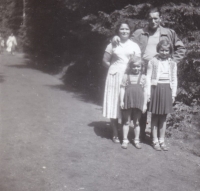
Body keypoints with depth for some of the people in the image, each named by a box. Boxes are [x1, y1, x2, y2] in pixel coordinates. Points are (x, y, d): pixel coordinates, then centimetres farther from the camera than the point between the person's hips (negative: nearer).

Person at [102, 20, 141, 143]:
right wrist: (115, 68, 0)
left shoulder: (134, 46, 8)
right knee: (114, 105, 0)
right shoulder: (112, 45, 7)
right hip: (115, 77, 0)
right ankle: (115, 134, 11)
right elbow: (105, 61, 9)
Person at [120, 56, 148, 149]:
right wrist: (121, 101, -4)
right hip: (127, 101, 0)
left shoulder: (143, 77, 4)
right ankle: (125, 140, 15)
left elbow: (145, 91, 4)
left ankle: (136, 140, 21)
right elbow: (122, 89, 3)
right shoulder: (126, 76, 3)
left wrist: (145, 104, 1)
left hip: (138, 103, 1)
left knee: (136, 122, 10)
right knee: (126, 122, 7)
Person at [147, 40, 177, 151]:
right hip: (156, 88, -2)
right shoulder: (153, 62, 0)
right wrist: (148, 92, -7)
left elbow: (174, 79, 10)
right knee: (155, 116, 4)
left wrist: (173, 93, 5)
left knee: (164, 117, 8)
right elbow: (148, 77, -1)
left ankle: (162, 140, 16)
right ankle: (155, 140, 12)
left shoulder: (172, 64, 8)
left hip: (167, 90, 3)